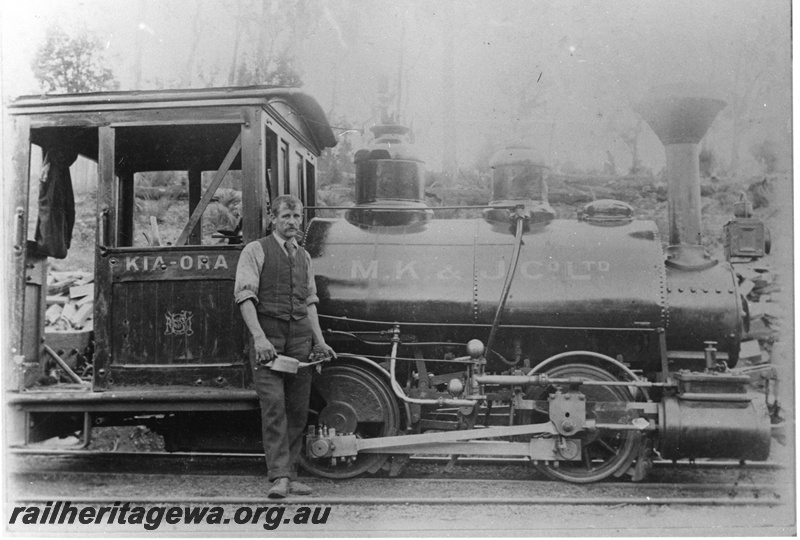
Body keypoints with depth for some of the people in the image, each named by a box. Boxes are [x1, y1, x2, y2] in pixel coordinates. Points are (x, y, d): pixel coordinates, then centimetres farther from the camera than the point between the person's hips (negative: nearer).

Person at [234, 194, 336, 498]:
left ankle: (291, 476, 14)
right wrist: (259, 336, -18)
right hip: (268, 337, -5)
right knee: (273, 406, -11)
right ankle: (279, 477, -10)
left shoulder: (304, 256, 20)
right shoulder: (256, 250, 2)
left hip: (300, 338, 5)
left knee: (298, 410, 5)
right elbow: (245, 296, -7)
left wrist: (319, 340, 11)